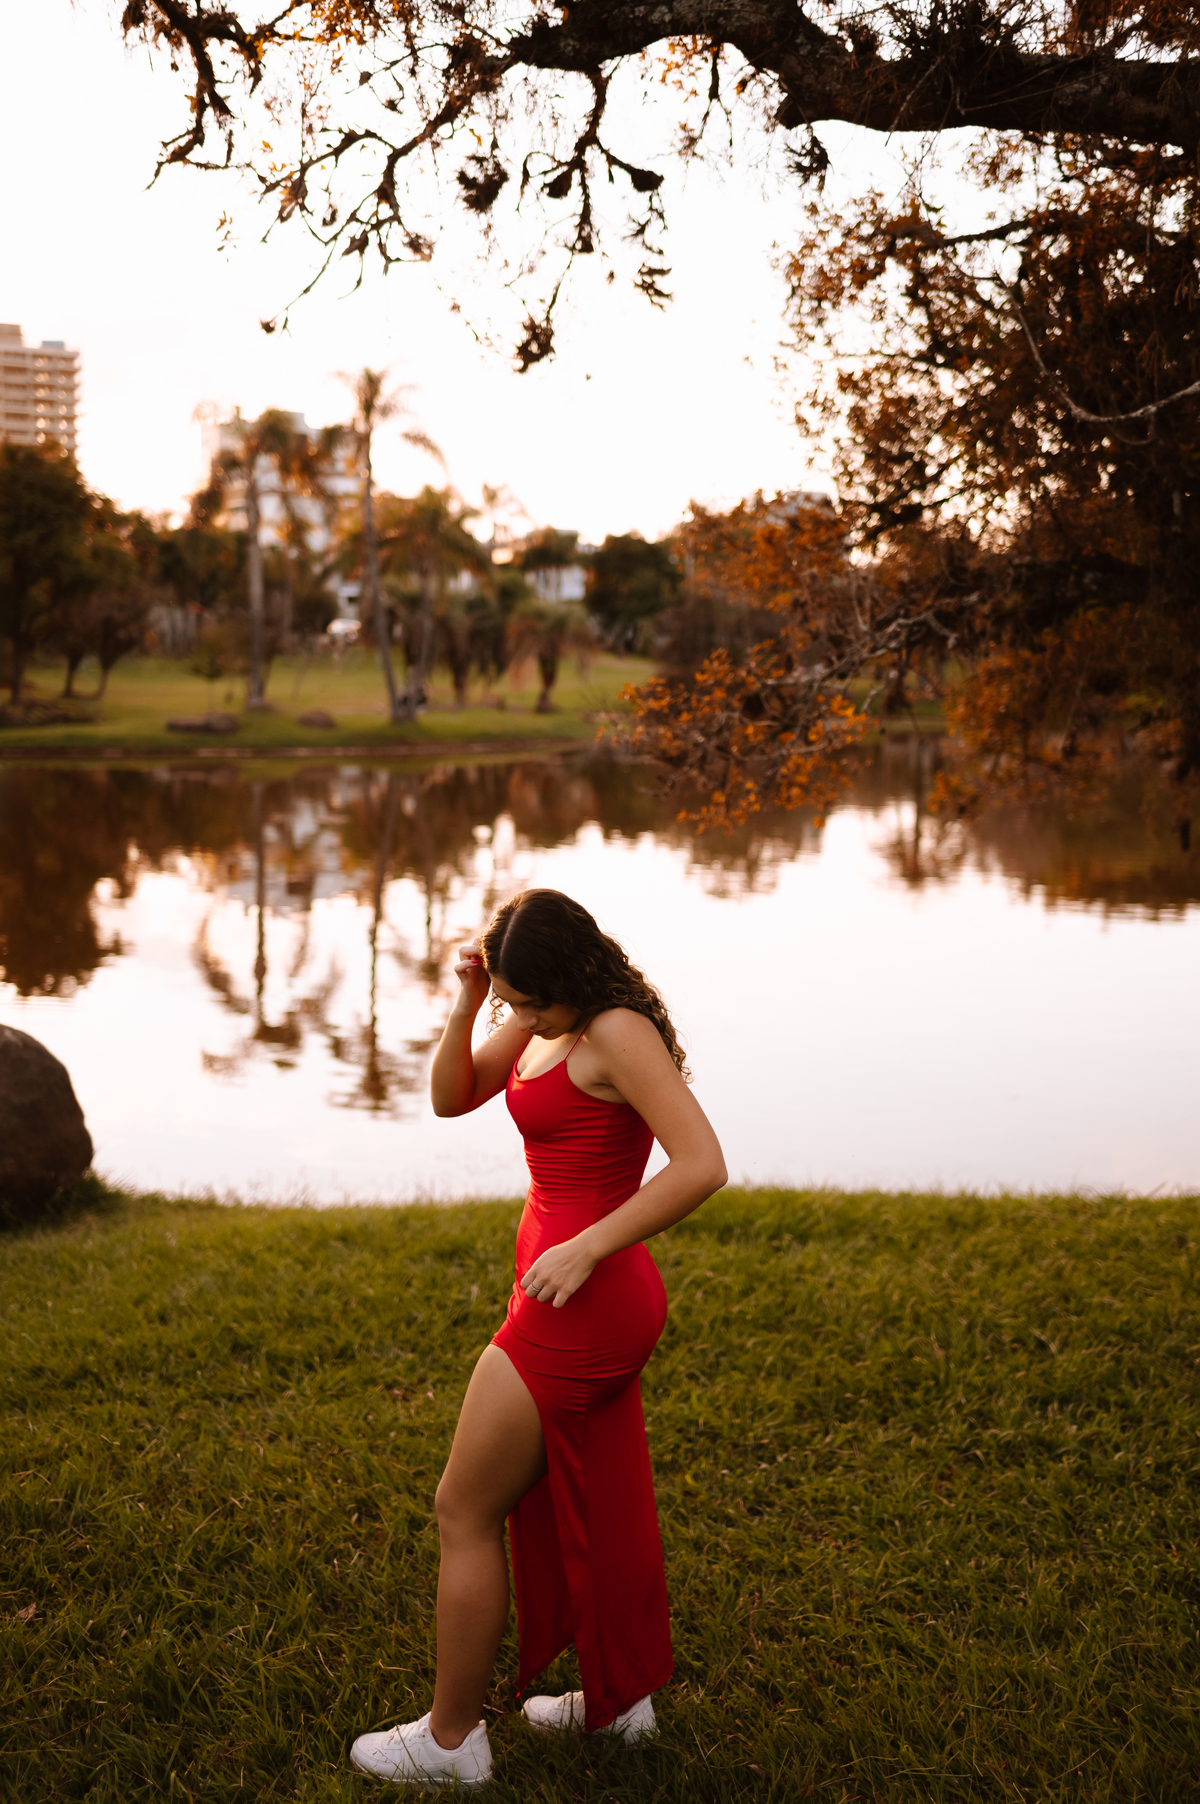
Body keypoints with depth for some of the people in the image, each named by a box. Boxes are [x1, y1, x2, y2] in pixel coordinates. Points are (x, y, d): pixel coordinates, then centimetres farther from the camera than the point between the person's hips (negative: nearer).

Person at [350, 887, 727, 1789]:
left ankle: (451, 1738, 18)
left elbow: (702, 1165, -26)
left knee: (466, 1511, 4)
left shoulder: (619, 1032, -20)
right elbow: (451, 1097, 10)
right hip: (597, 1306, 9)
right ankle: (619, 1700, 38)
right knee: (591, 1510, 22)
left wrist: (585, 1249, -23)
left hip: (582, 1304, -9)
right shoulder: (542, 1022, 7)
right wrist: (467, 1002, -7)